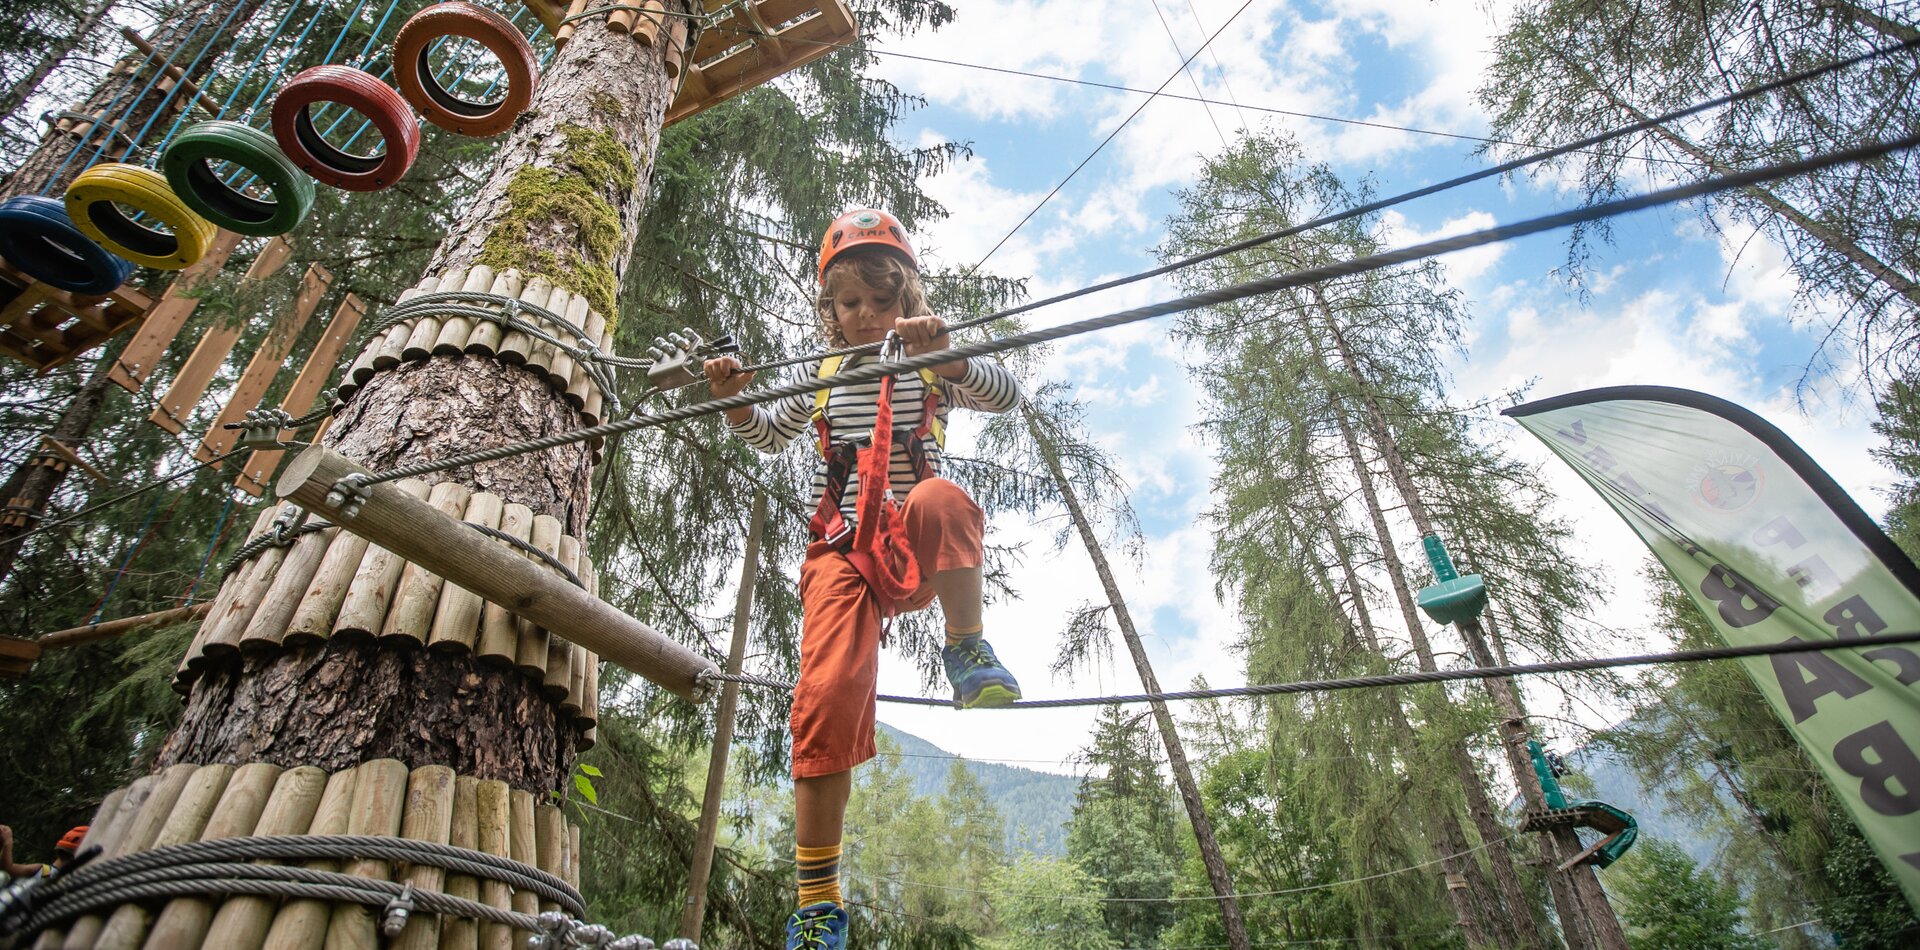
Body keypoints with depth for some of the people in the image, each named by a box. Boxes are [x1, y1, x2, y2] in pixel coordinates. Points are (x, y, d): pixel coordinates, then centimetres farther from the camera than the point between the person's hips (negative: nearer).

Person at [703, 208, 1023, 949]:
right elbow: (769, 435, 27)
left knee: (940, 498, -38)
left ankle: (966, 649, -17)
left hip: (916, 551, -1)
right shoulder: (821, 376, 17)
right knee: (829, 692, -17)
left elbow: (1007, 395, -6)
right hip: (843, 552, 1)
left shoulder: (932, 366, 10)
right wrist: (735, 401, 5)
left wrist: (947, 360, -25)